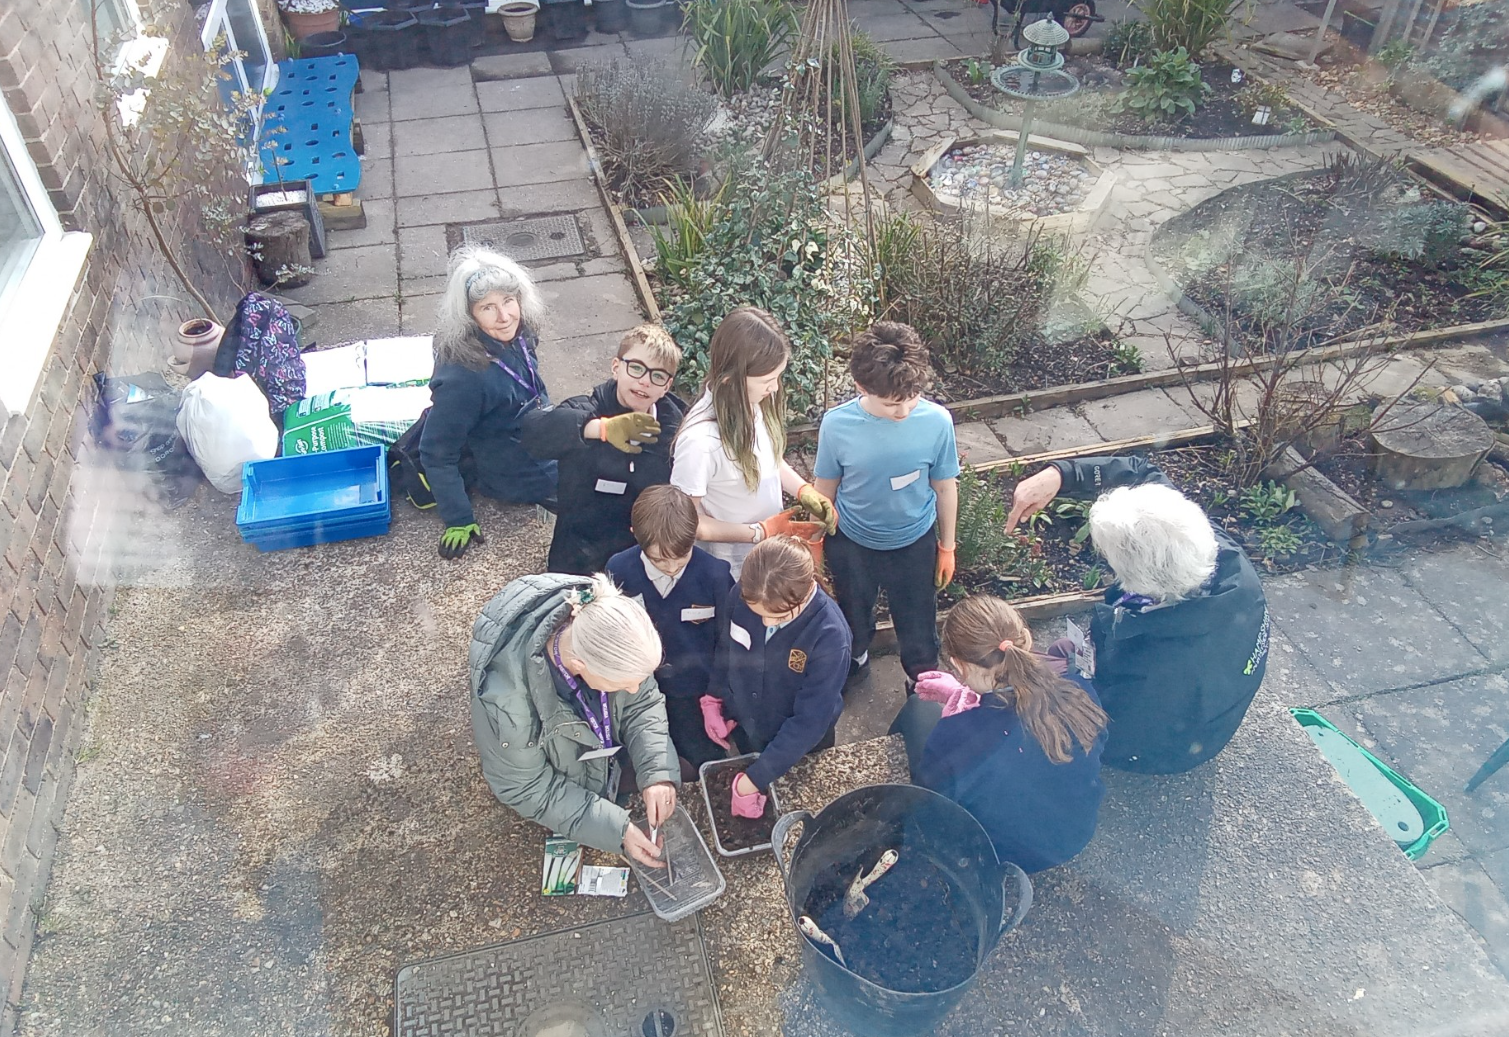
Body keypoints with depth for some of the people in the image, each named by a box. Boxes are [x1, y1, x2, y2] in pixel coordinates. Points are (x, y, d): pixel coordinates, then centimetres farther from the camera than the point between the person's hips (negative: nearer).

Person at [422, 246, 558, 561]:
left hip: (540, 438, 7)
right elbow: (436, 454, -26)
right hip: (513, 471, -7)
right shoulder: (463, 376, -37)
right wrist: (458, 520, -22)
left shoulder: (517, 335, -16)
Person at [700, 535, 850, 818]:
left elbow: (810, 720, -31)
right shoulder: (740, 596, -24)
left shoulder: (829, 636, -36)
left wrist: (754, 780, -31)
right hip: (743, 730, 4)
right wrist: (713, 698, -2)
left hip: (801, 748, -4)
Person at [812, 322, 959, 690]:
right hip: (851, 544, 0)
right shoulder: (837, 424, -26)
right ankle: (855, 658, 61)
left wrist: (947, 546, 2)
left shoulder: (937, 421, -26)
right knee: (853, 617, 28)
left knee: (918, 624, 21)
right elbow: (825, 488, -10)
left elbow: (945, 487, -10)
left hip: (914, 543, 0)